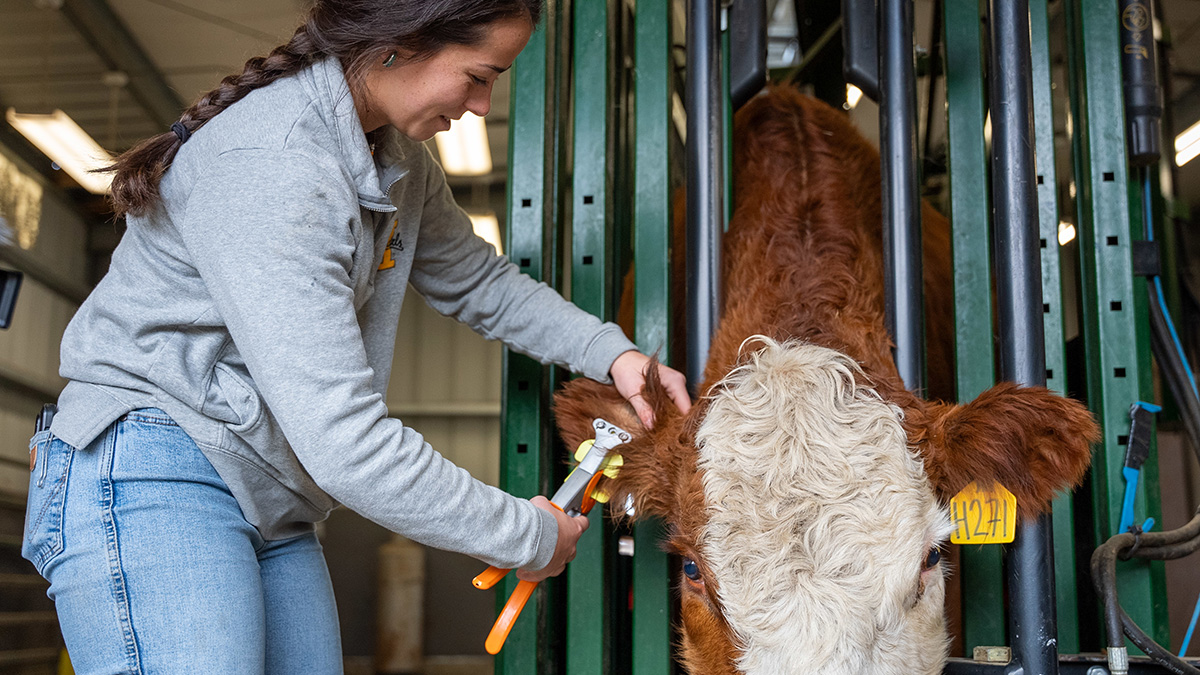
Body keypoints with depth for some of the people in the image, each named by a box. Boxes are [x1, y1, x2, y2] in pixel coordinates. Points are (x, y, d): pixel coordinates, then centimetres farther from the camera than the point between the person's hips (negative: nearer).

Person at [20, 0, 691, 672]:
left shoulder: (398, 158, 5)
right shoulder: (267, 165, -25)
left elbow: (479, 282, 22)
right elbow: (345, 442, -29)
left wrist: (609, 351, 5)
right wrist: (528, 536, -18)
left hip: (271, 504, 9)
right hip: (151, 479, -9)